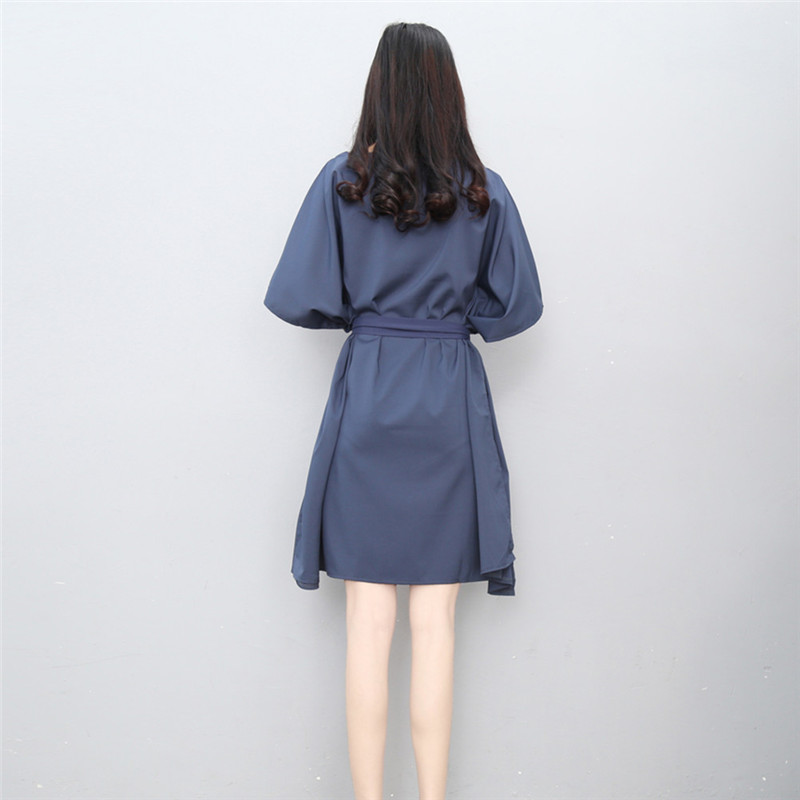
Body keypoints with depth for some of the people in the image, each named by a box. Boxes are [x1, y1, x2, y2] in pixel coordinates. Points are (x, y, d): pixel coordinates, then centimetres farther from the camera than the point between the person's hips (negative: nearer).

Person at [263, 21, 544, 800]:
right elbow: (518, 305, 4)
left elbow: (297, 298, -5)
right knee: (435, 622, 8)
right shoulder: (486, 192, 0)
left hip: (366, 398, -1)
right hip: (452, 406, 1)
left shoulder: (341, 181, -4)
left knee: (368, 624, 7)